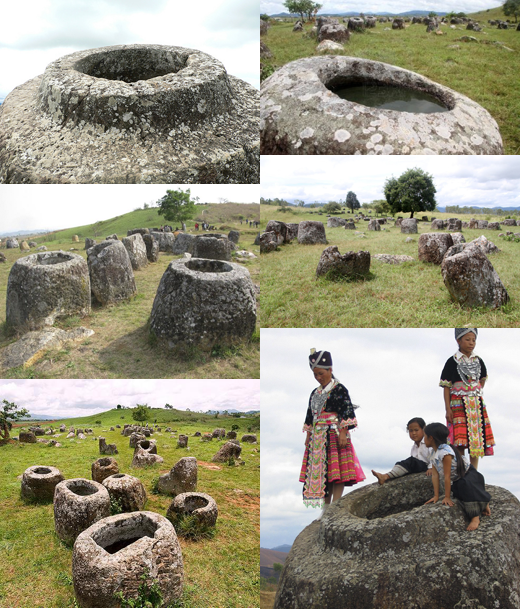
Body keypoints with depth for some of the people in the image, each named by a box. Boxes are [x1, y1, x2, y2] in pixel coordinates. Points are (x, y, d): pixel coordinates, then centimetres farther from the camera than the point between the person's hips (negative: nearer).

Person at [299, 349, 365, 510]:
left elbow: (347, 412, -11)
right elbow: (310, 415, 20)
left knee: (336, 471, -9)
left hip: (334, 435, -7)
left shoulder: (339, 389, -5)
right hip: (317, 437, 7)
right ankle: (326, 506, 14)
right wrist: (308, 435, 15)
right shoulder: (315, 393, 16)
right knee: (319, 471, 6)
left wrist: (343, 433, -18)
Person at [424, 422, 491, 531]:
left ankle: (475, 517, -22)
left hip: (469, 475, -9)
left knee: (467, 486, -34)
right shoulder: (433, 454, -3)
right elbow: (435, 475, -3)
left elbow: (447, 476, -28)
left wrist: (447, 497, -23)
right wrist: (436, 496, -6)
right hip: (457, 481, 10)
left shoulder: (445, 452, -32)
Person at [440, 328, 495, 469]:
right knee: (460, 441, -10)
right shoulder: (452, 362, -4)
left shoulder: (478, 361, 9)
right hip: (458, 405, -4)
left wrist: (477, 393, 13)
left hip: (477, 404, 5)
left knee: (477, 439, 3)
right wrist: (448, 409, -12)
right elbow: (446, 387, -6)